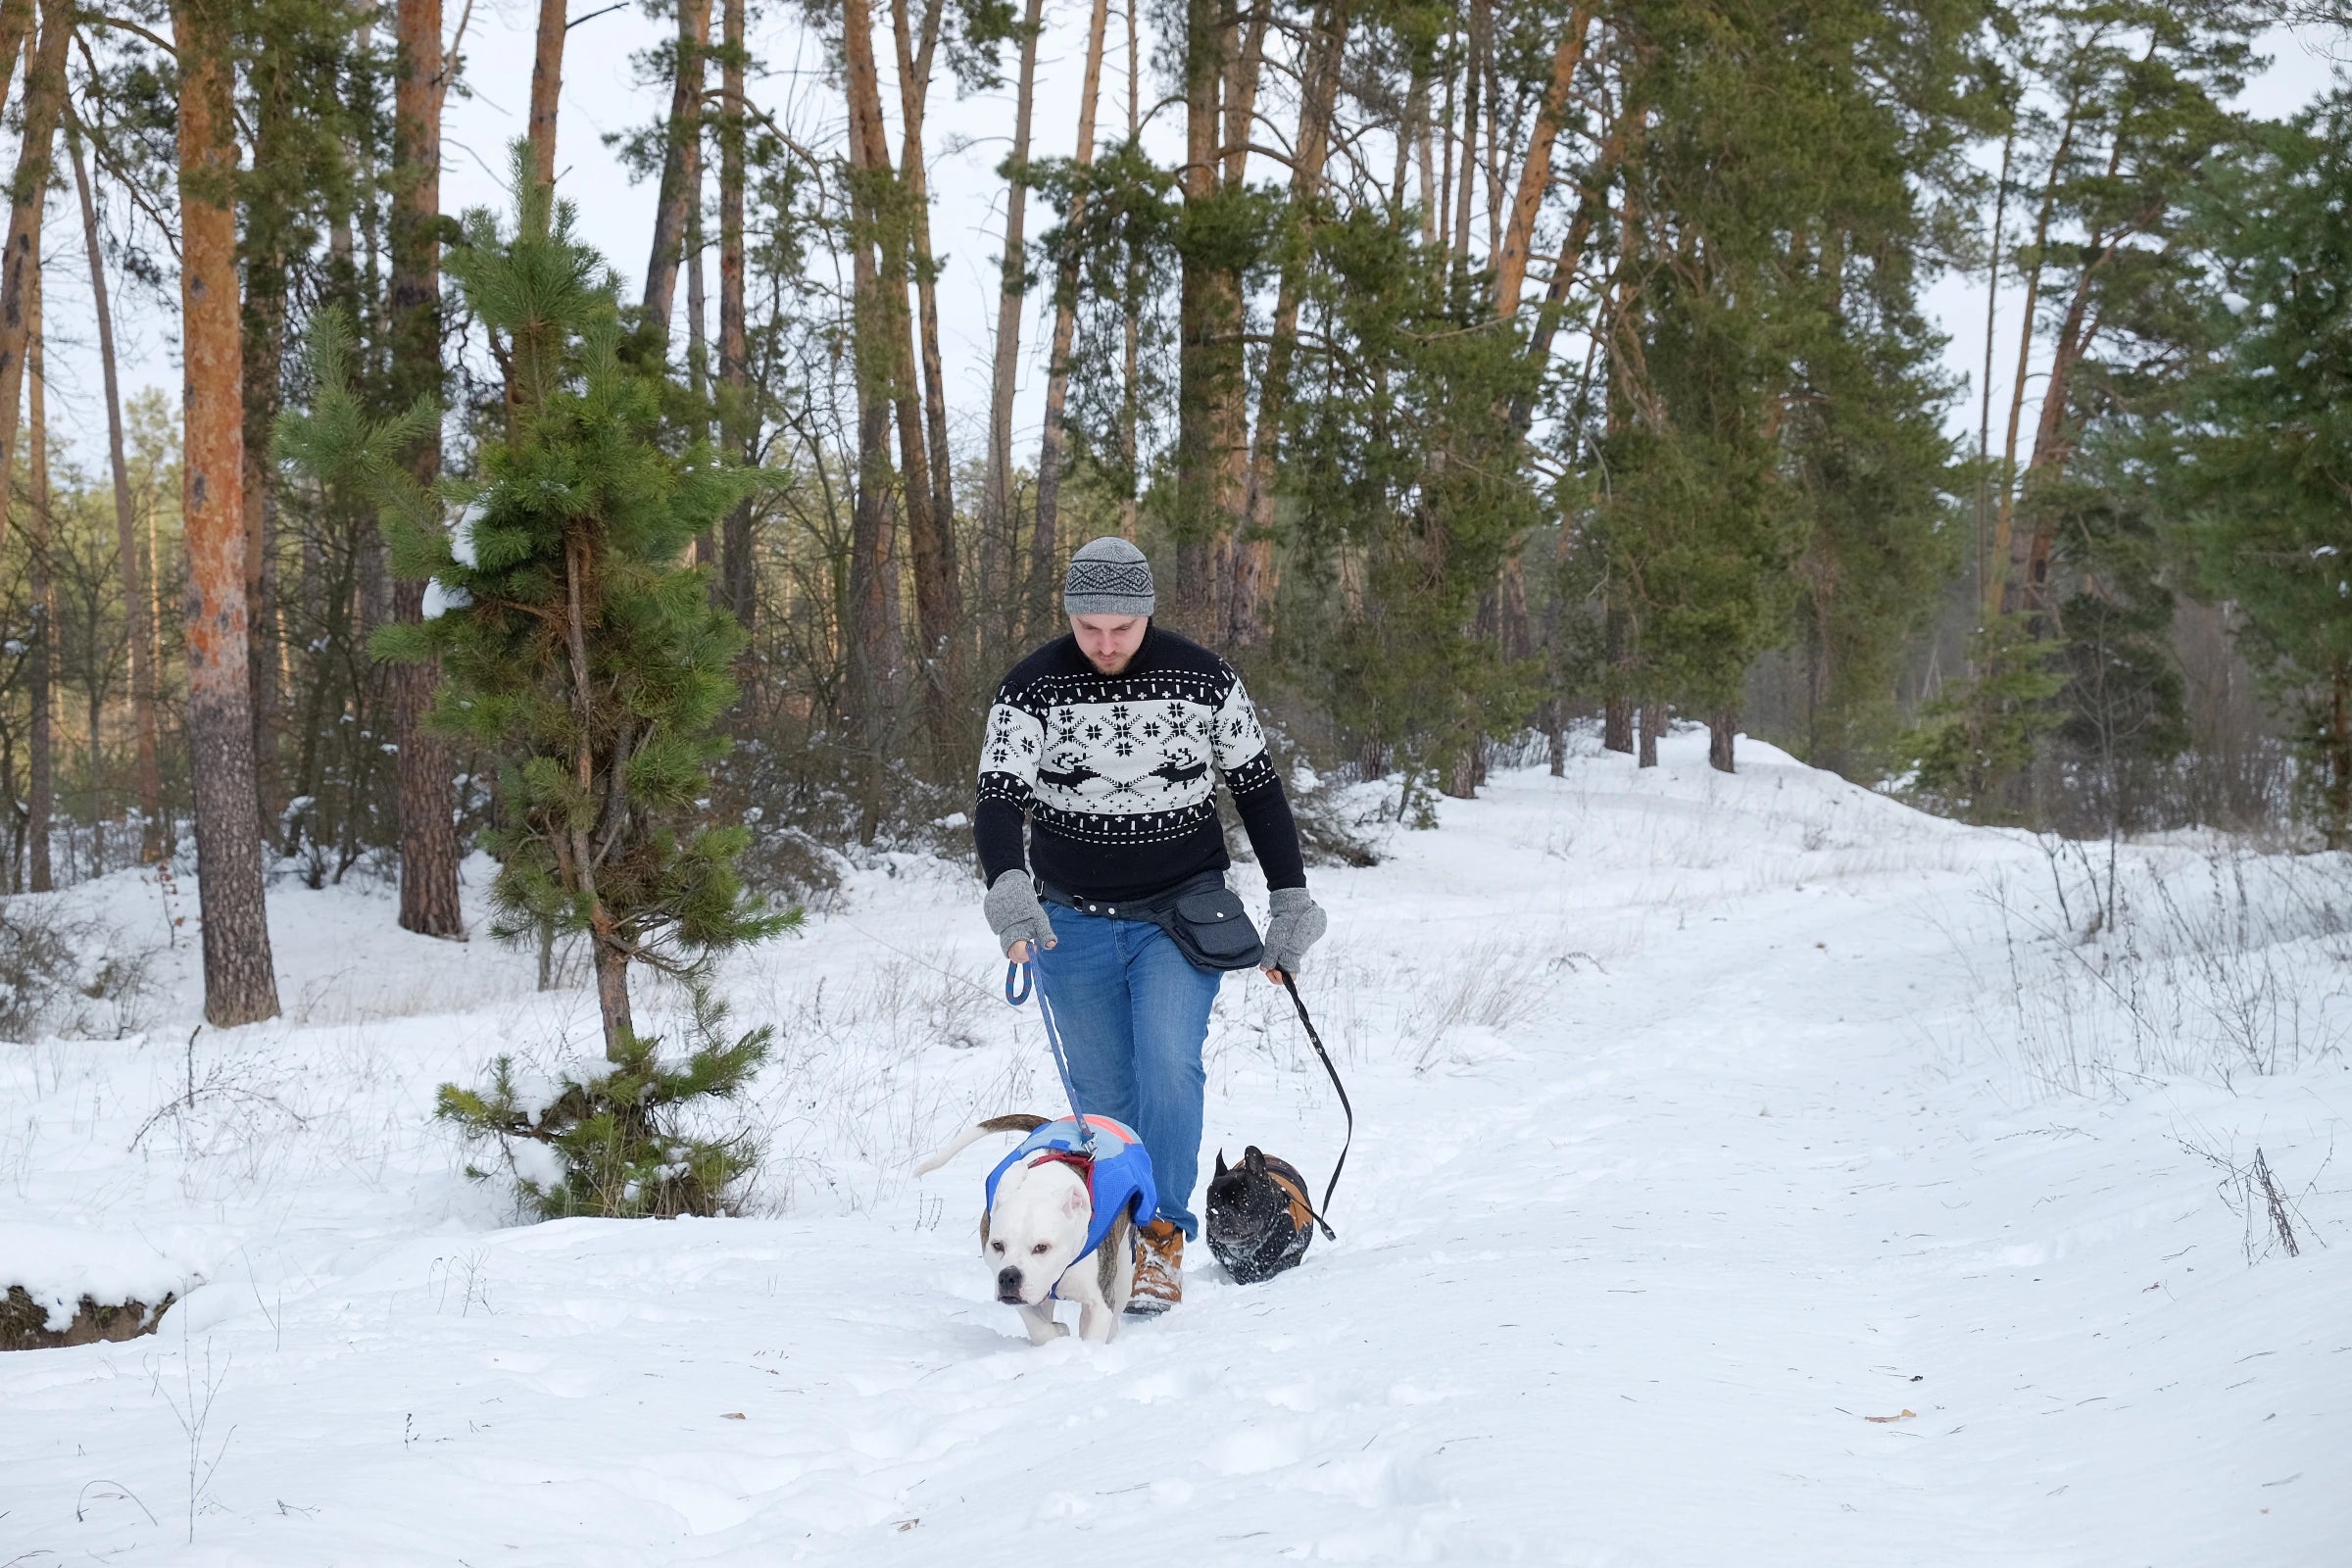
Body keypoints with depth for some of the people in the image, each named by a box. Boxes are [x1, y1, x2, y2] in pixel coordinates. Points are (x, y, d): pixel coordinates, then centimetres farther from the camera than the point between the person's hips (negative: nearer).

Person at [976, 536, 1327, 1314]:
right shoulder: (1032, 689, -8)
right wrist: (1008, 887, -37)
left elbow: (1257, 788, 5)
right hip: (1074, 922, 1)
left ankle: (1162, 1237, -12)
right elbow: (998, 798, -17)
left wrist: (1290, 903, 3)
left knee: (1167, 1063, -19)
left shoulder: (1202, 679, -5)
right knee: (1103, 1095, 5)